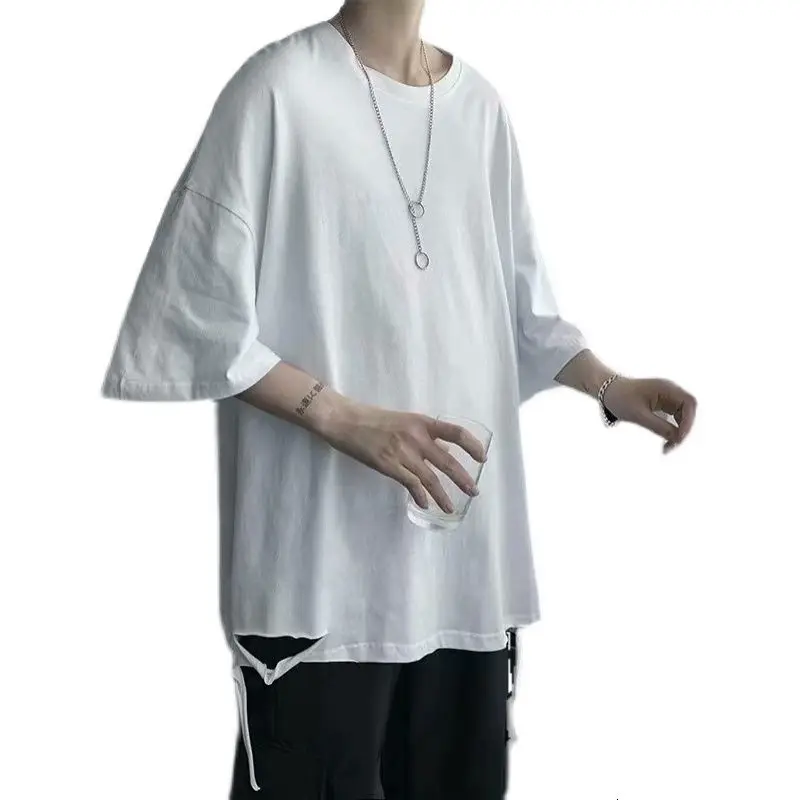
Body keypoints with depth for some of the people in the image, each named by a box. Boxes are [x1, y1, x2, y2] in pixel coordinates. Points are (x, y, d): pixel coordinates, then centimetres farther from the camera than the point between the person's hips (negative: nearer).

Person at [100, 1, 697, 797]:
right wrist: (339, 416, -20)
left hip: (468, 542, 6)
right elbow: (196, 309, -10)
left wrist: (610, 387, 4)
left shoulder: (480, 104, 10)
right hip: (326, 551, -5)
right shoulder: (281, 86, -8)